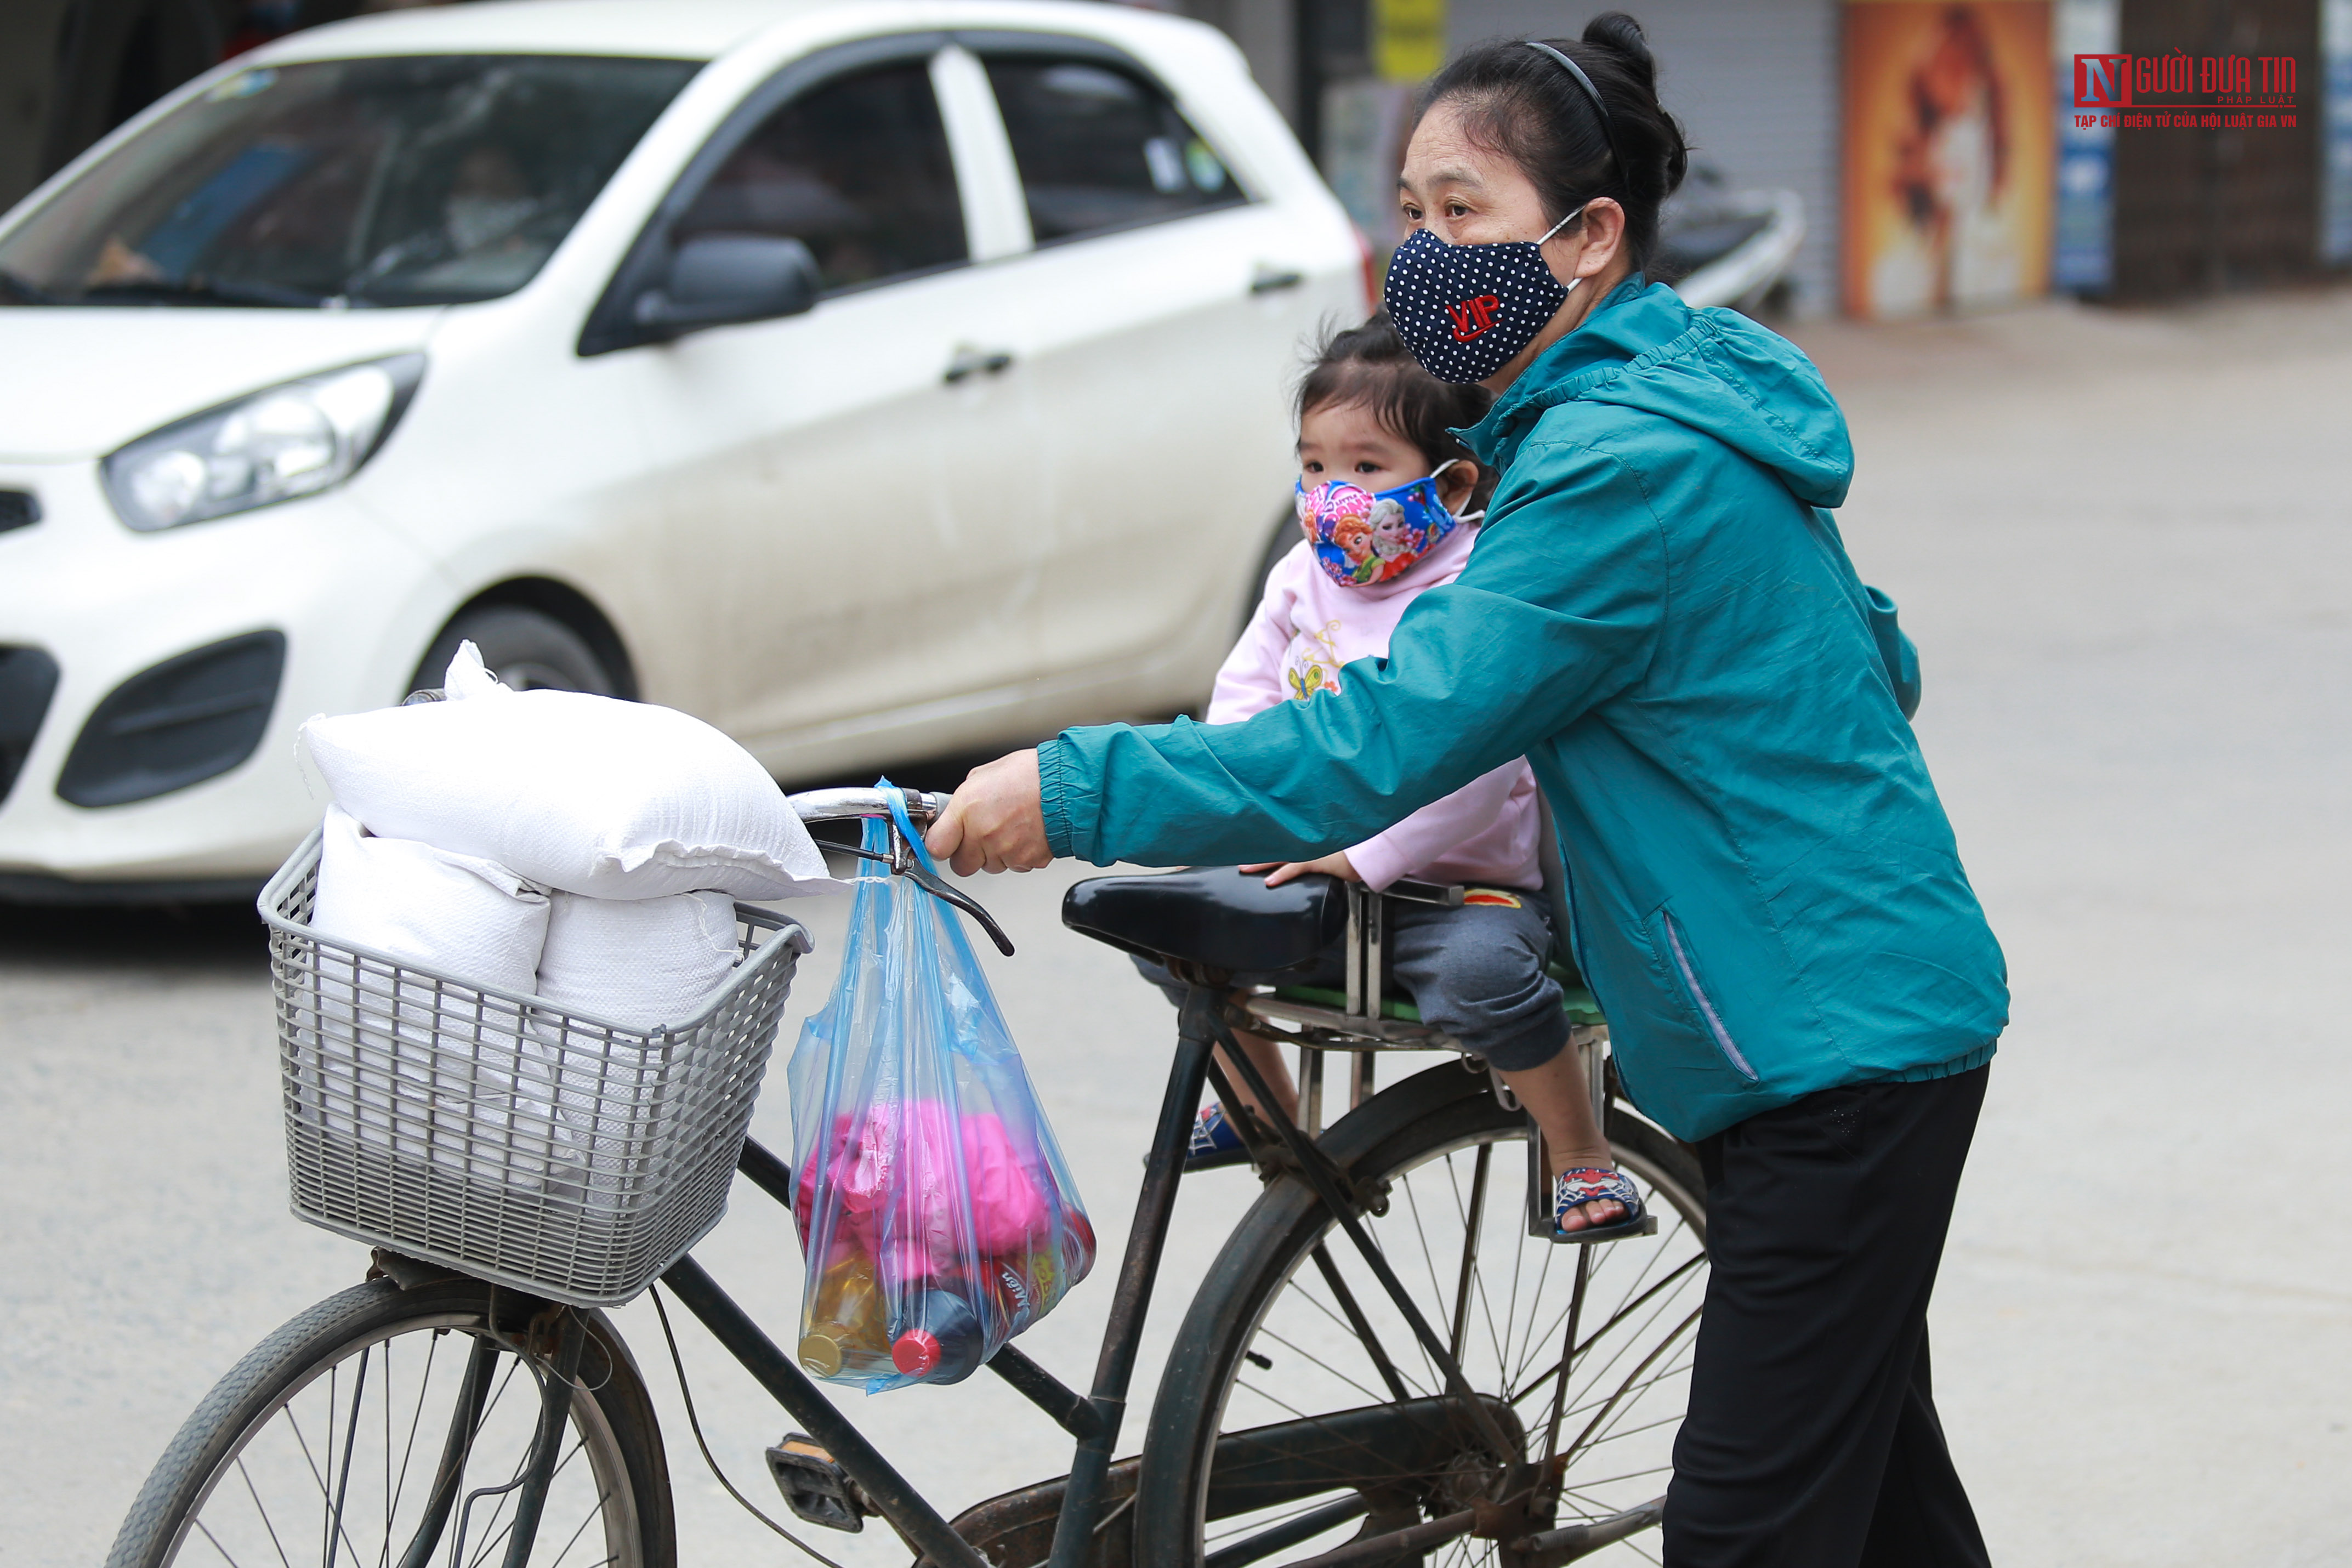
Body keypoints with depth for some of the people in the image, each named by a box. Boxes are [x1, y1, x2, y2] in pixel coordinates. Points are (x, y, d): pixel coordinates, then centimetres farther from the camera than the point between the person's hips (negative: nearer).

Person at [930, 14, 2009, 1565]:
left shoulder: (1627, 469, -21)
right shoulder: (1664, 411, 11)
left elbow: (1388, 738, -27)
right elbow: (1869, 656, 22)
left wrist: (1080, 791, -26)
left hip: (1838, 1046, -11)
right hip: (1853, 1028, 11)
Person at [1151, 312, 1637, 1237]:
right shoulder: (1302, 579, 8)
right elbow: (1242, 700, 8)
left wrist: (1364, 855, -30)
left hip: (1460, 882, -7)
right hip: (1315, 883, 7)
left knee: (1480, 970, -36)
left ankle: (1582, 1156, -13)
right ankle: (1262, 1104, 21)